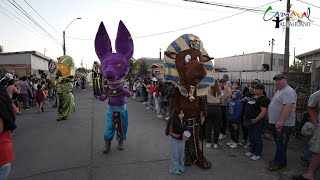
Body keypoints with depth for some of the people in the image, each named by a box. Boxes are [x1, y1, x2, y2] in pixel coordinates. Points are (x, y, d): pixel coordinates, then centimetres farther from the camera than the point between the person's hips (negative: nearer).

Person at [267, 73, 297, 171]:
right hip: (276, 123, 10)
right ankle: (278, 159, 32)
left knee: (281, 144, 1)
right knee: (278, 143, 19)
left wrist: (281, 121, -31)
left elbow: (288, 107, -28)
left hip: (283, 124, -10)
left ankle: (280, 163, 13)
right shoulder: (279, 91, 16)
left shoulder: (288, 91, -18)